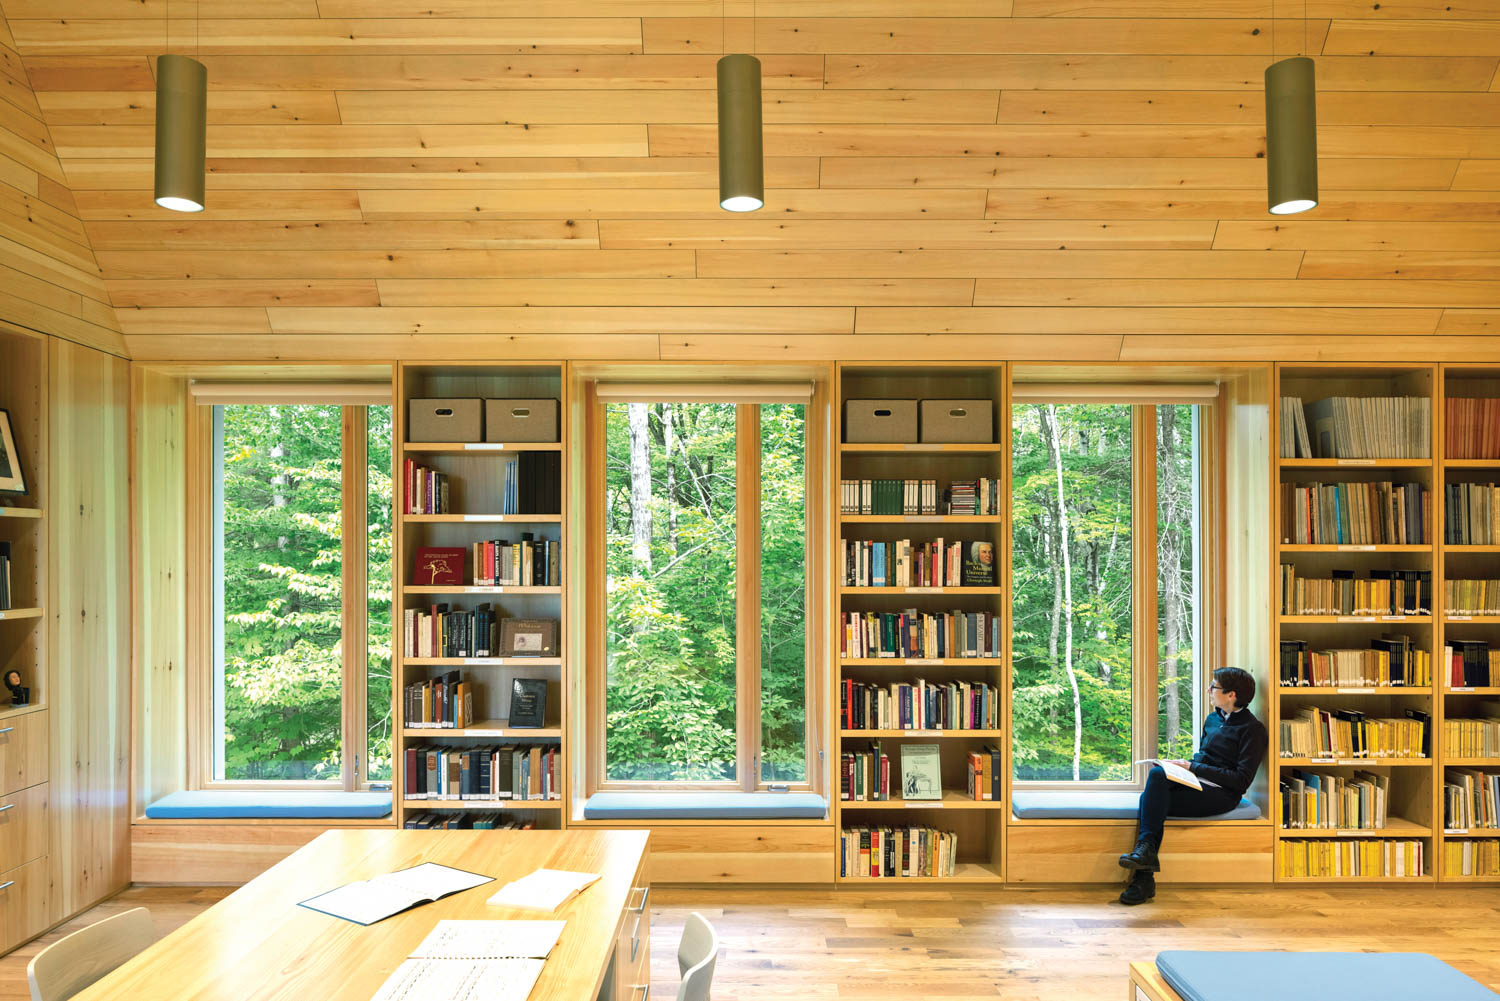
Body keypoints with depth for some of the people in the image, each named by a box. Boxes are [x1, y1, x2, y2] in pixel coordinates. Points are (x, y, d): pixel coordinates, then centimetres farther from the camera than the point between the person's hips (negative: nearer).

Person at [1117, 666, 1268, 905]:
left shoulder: (1252, 729, -3)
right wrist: (1182, 765, 4)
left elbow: (1242, 780, -10)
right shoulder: (1212, 719, 21)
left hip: (1220, 794, -7)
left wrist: (1193, 768, -11)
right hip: (1194, 784, 7)